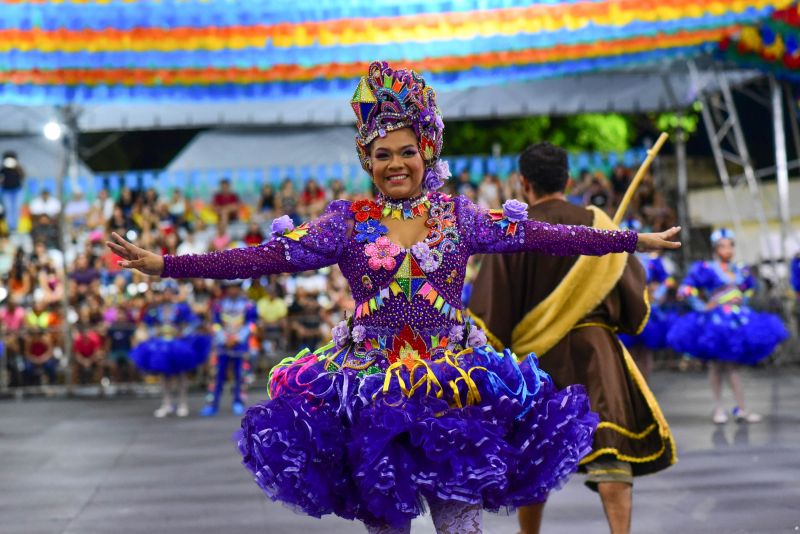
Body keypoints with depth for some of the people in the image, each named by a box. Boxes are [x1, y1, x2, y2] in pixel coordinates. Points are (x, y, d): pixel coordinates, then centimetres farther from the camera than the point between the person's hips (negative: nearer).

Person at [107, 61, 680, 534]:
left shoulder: (459, 215, 4)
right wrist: (165, 265, -16)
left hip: (456, 389, 0)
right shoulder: (348, 222, 0)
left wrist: (635, 240, -1)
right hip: (371, 391, 0)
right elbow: (265, 257, -7)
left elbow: (545, 236, 2)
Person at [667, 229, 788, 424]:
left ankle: (741, 409, 1)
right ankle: (718, 408, 8)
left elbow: (748, 289, 29)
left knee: (732, 365, 2)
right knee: (716, 365, 1)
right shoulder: (706, 269, -5)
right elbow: (685, 291, -8)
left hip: (739, 320, 4)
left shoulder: (740, 271, 11)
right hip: (715, 321, -4)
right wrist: (703, 307, -9)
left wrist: (743, 301, 10)